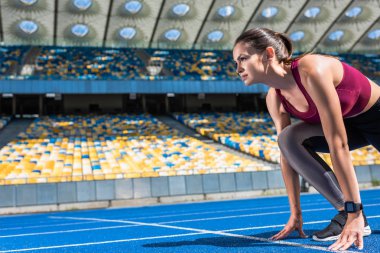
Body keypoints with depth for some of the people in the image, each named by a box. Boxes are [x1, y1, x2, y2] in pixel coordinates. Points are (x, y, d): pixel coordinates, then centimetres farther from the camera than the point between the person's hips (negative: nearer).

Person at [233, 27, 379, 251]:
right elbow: (287, 152, -9)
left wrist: (355, 210, -38)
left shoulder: (312, 70, -37)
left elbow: (338, 145, -39)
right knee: (289, 138, -21)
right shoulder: (275, 98, -15)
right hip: (349, 123, 5)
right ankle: (346, 214, -15)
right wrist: (296, 213, -8)